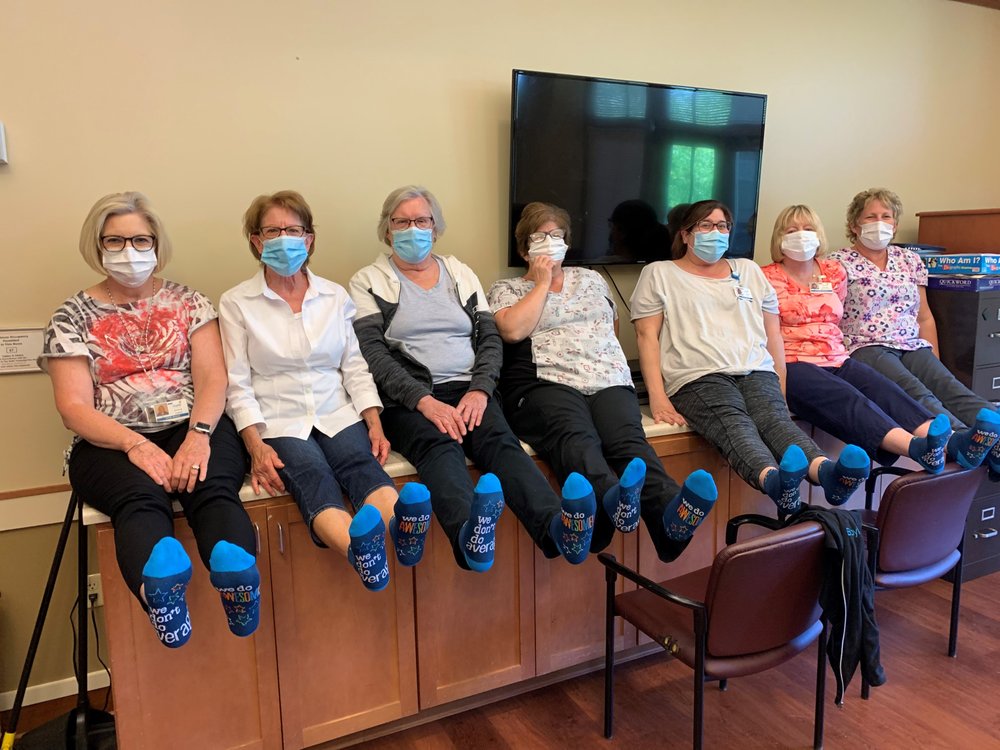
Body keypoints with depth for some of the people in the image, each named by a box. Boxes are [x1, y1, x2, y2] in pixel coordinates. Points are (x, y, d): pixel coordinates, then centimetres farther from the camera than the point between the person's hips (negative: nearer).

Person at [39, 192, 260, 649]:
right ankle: (158, 586, -65)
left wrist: (199, 434, -19)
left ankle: (237, 573, -62)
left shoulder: (189, 303, 14)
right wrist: (135, 444, -19)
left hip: (193, 427, 1)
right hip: (110, 443, -1)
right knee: (141, 496, -36)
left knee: (212, 488, -33)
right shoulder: (73, 317, 11)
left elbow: (212, 378, 3)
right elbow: (74, 407, 0)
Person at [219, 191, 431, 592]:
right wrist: (255, 446, -14)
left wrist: (375, 423, -3)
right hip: (278, 422, -3)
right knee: (313, 475, -34)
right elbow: (238, 384, 0)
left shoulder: (335, 296, 14)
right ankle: (358, 547, -62)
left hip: (337, 414, 3)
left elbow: (355, 367, 12)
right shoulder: (236, 302, 6)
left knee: (362, 463, -30)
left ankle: (403, 525, -60)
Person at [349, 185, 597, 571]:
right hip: (406, 398, -2)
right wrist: (424, 400, -18)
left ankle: (558, 527, -53)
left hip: (468, 390, 3)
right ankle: (470, 533, -62)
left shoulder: (461, 274, 21)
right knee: (440, 446, -35)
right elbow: (373, 353, -4)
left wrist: (479, 390, -8)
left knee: (500, 441, -29)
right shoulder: (369, 282, 10)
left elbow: (490, 337, 12)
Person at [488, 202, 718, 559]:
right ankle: (612, 500, -67)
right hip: (545, 384, -3)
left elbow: (612, 325, 38)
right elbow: (513, 330, -4)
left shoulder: (590, 278, 30)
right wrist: (542, 282, 6)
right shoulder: (506, 289, 17)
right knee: (576, 437, -38)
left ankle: (671, 513, -57)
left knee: (628, 439, -31)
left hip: (608, 382, 3)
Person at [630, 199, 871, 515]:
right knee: (733, 423, -35)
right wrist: (657, 397, -8)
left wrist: (782, 388, 13)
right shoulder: (659, 274, 16)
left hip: (756, 372, 4)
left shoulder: (748, 270, 29)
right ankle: (774, 480, -62)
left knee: (775, 418, -30)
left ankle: (826, 471, -56)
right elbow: (647, 335, 5)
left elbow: (772, 334, 26)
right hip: (698, 377, -3)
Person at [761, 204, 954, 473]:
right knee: (845, 397, -34)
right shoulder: (768, 277, 6)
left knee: (885, 389, -25)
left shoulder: (835, 272, 21)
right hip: (793, 364, -5)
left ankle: (950, 442, -47)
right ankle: (915, 446, -57)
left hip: (838, 360, 6)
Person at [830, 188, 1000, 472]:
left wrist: (934, 362, 14)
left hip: (914, 347, 5)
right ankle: (959, 438, -59)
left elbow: (924, 317, 23)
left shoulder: (910, 260, 22)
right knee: (914, 390, -35)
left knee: (949, 386, -26)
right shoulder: (840, 263, 5)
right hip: (866, 349, -5)